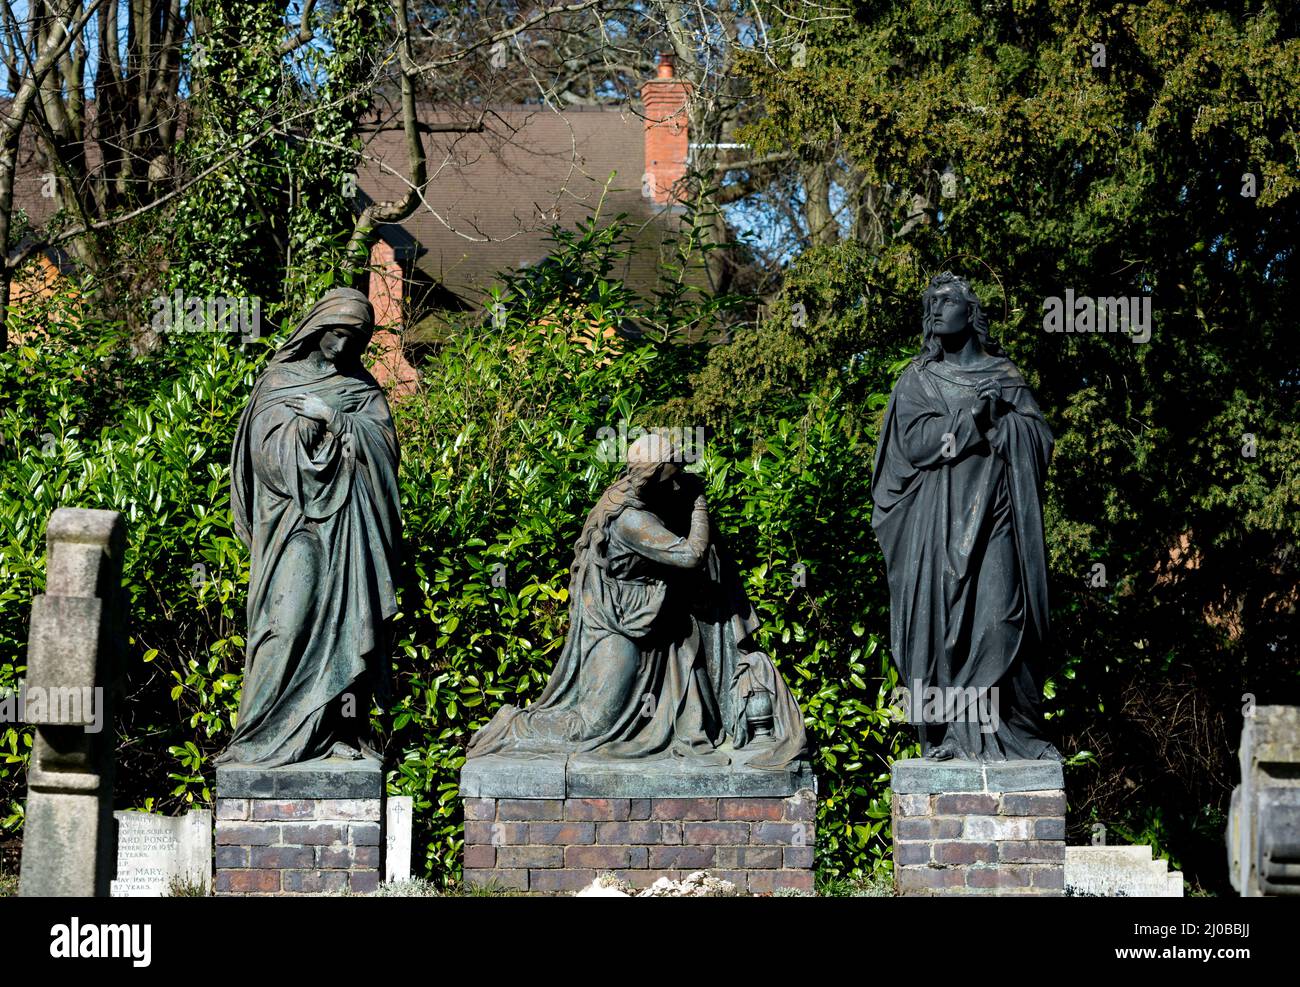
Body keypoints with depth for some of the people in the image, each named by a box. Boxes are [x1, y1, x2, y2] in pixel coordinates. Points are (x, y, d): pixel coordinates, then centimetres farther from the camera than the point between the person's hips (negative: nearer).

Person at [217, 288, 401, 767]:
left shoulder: (363, 390, 15)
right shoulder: (278, 382, 9)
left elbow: (383, 444, 0)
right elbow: (265, 449, -2)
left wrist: (333, 418, -12)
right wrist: (302, 430, -18)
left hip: (348, 527, 2)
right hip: (293, 526, -2)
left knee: (345, 621, -4)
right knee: (289, 619, -11)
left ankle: (342, 729, -1)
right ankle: (275, 731, -9)